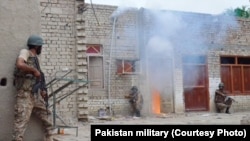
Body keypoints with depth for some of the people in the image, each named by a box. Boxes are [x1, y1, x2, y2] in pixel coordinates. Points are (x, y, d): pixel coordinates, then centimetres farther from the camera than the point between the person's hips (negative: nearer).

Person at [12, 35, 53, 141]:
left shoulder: (34, 58, 19)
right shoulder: (25, 52, -3)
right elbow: (19, 64, -26)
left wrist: (41, 91, 11)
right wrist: (34, 70, -14)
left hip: (36, 95, 9)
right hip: (25, 95, -8)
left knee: (46, 119, 13)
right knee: (21, 123, -11)